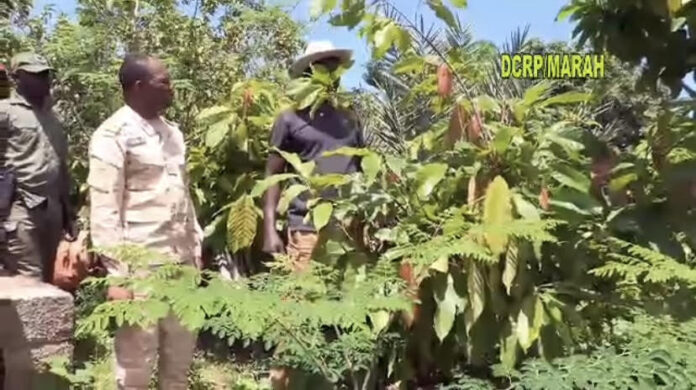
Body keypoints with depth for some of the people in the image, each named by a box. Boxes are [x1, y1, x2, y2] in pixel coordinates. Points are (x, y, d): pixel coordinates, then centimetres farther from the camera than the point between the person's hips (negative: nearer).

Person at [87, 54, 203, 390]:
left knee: (180, 353, 15)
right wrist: (116, 274, -16)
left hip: (180, 261, 7)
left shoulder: (172, 132, 14)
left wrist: (196, 246, 13)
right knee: (136, 360, 5)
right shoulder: (113, 135, -7)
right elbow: (103, 208, -12)